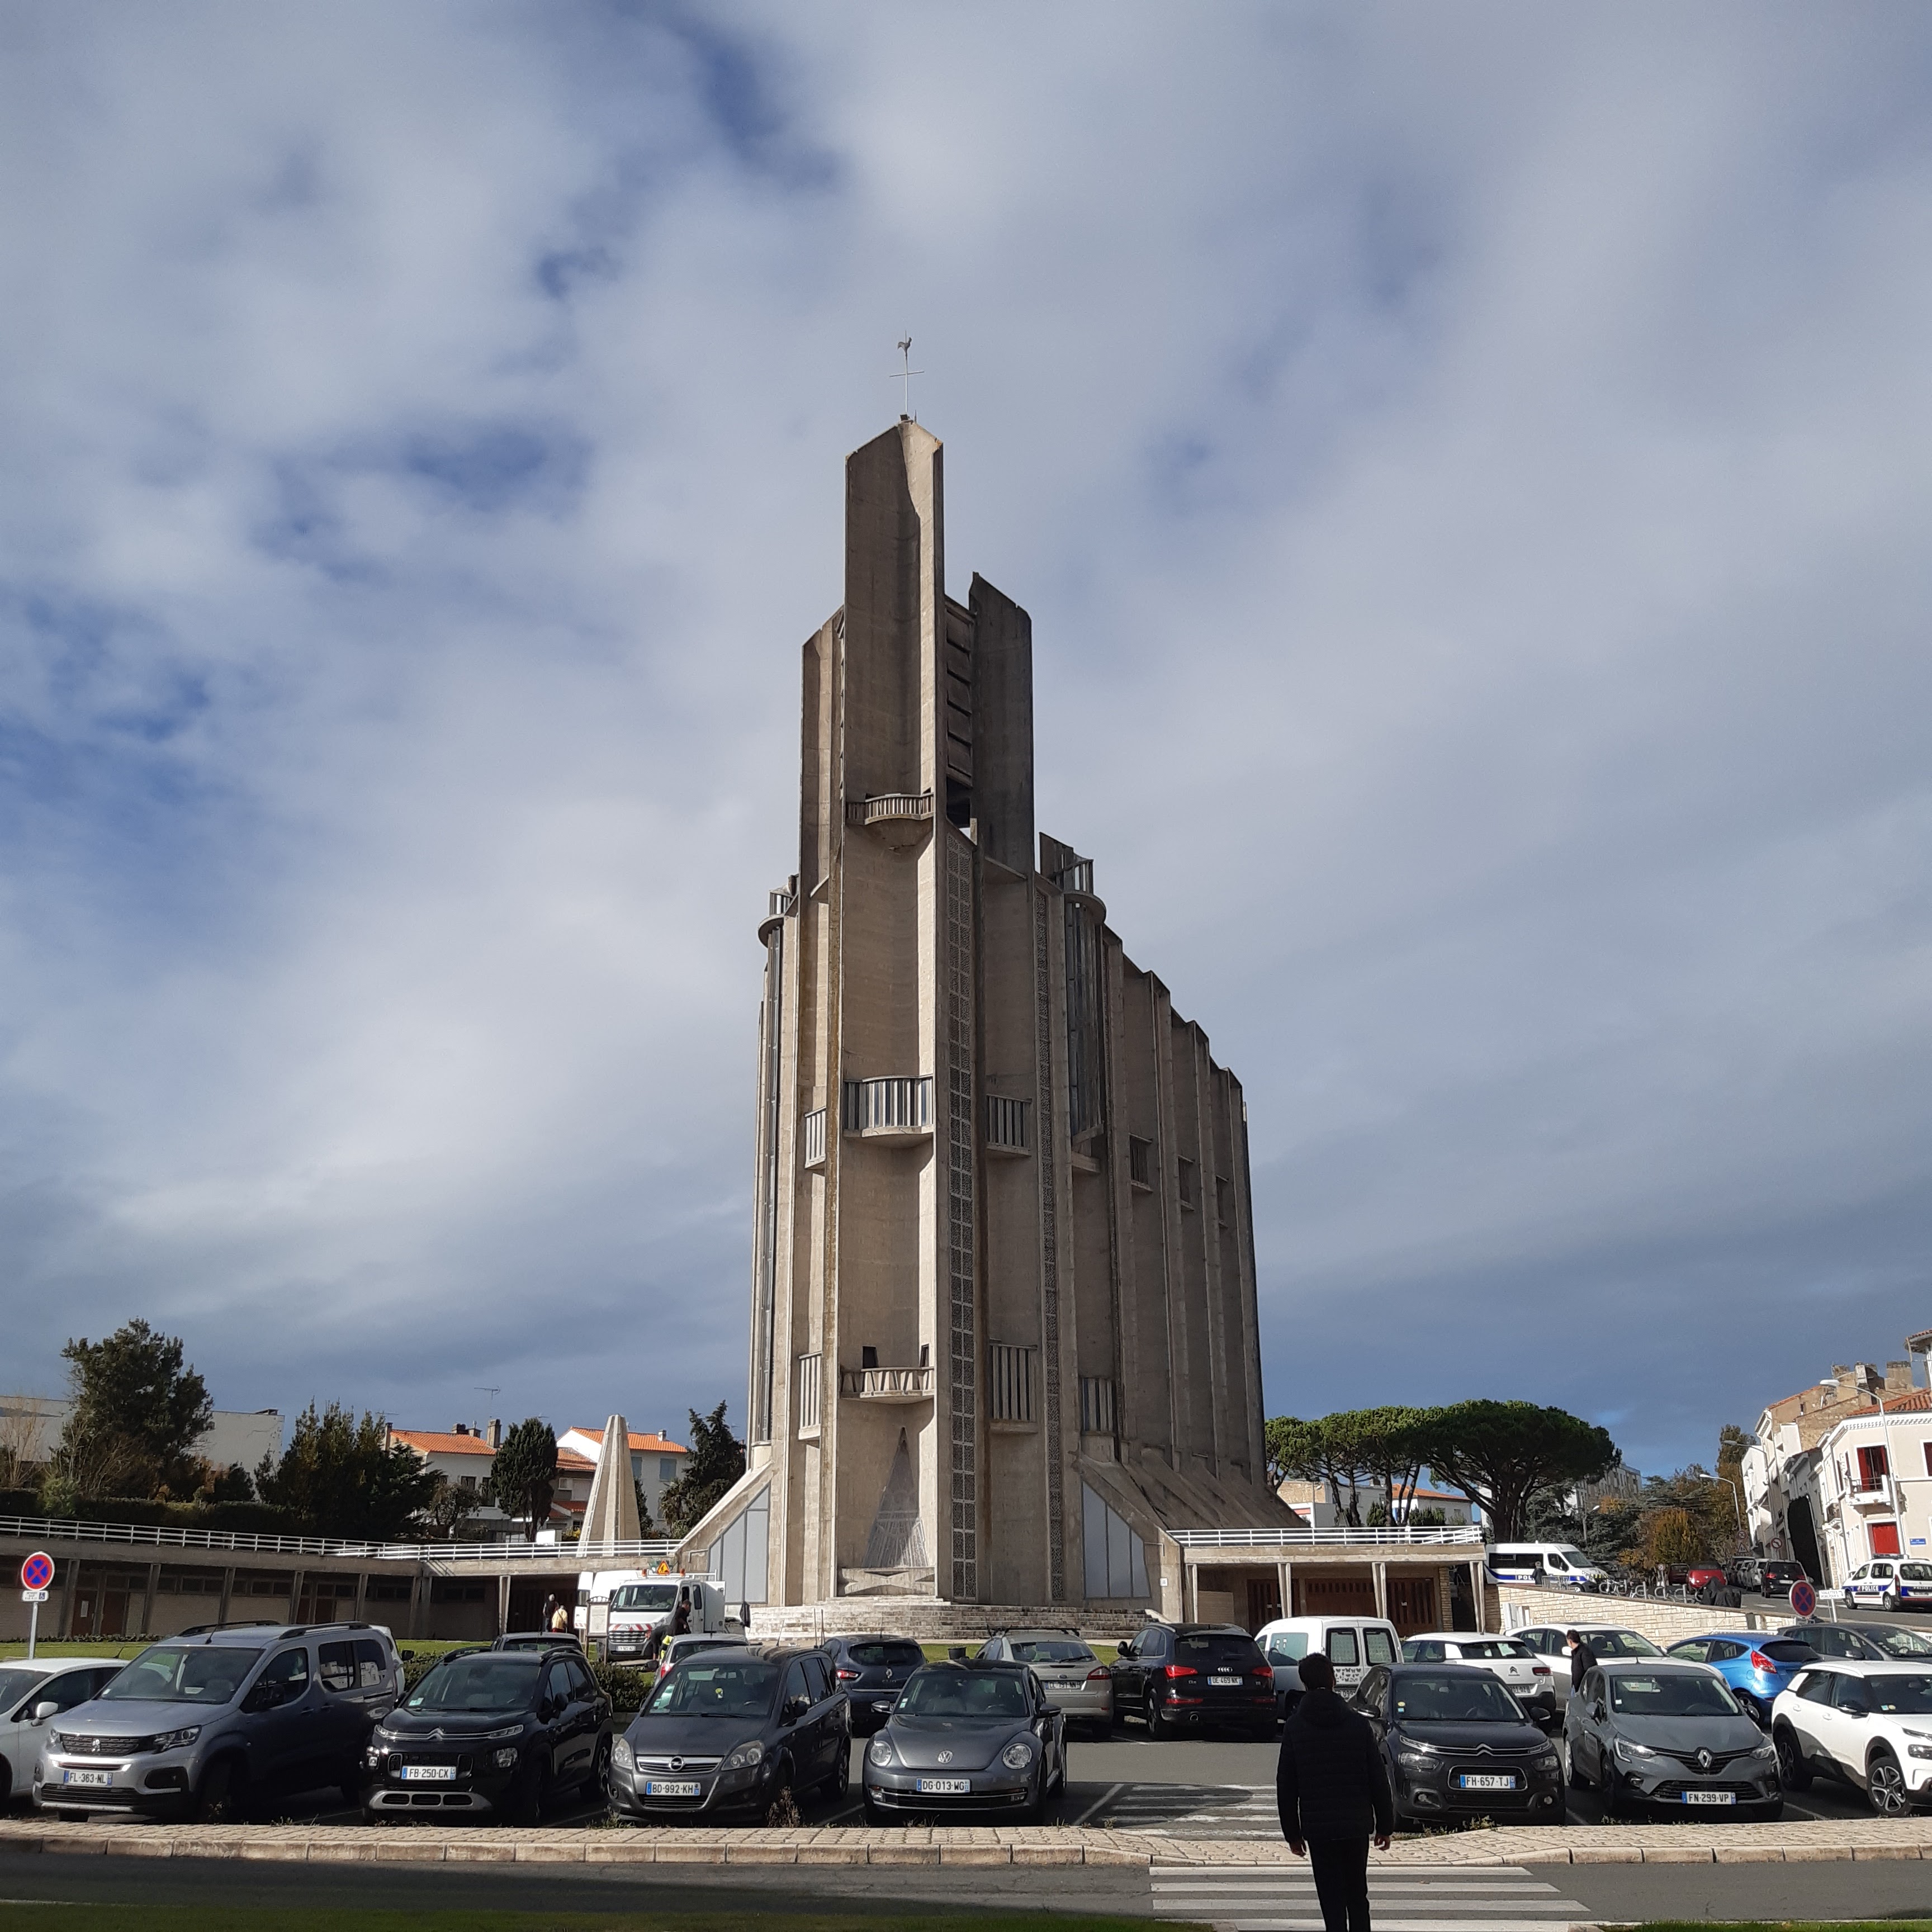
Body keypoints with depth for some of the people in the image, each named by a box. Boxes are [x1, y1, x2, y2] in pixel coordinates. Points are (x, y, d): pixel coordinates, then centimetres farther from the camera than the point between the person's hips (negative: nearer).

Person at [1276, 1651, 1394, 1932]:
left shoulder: (1295, 1727, -3)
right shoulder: (1357, 1723, -2)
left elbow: (1286, 1787, -1)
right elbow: (1378, 1779, 0)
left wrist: (1292, 1833, 7)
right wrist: (1385, 1825, 9)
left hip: (1317, 1827, -1)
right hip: (1357, 1824, 2)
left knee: (1332, 1899, 4)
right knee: (1357, 1894, 18)